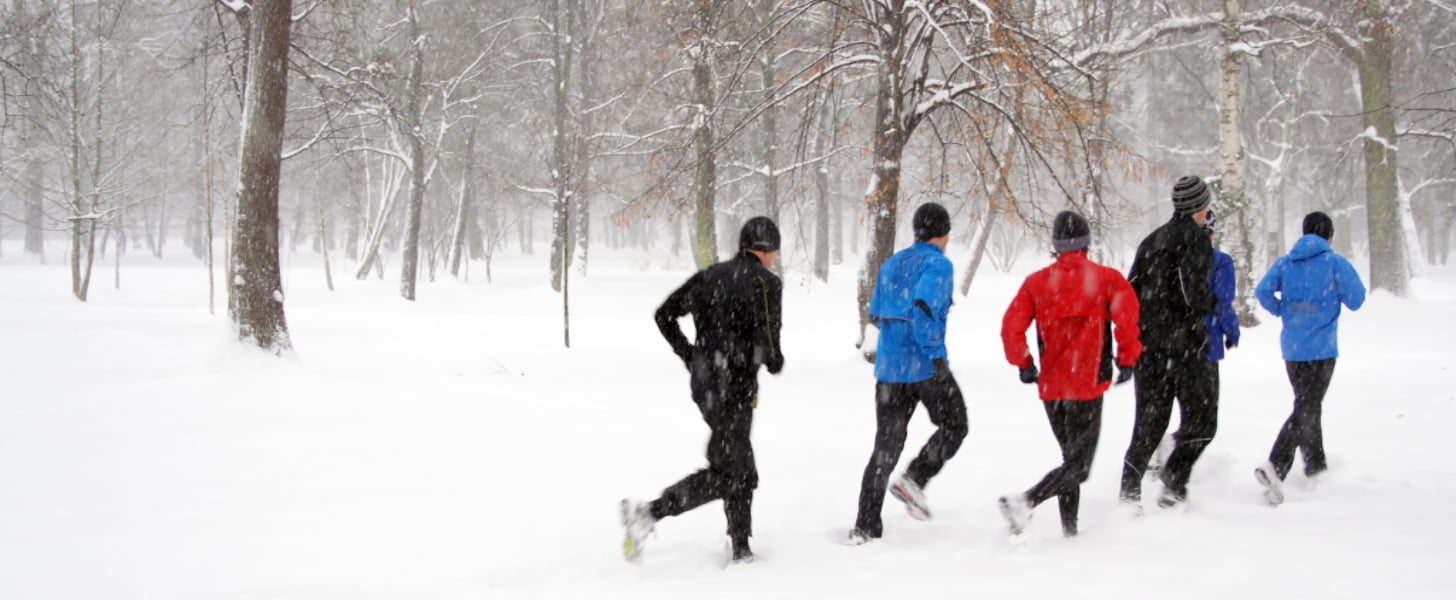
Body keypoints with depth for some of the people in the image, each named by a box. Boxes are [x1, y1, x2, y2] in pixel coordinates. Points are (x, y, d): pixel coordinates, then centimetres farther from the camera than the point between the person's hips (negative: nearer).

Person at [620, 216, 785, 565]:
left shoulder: (711, 275, 11)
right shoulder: (766, 282, -9)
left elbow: (664, 315, 10)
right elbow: (767, 340, -18)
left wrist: (690, 357, 17)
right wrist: (776, 362, 4)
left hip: (702, 380, 8)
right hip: (734, 385, -8)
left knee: (741, 468, 17)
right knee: (724, 473, -3)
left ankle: (741, 548, 21)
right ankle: (649, 513, -16)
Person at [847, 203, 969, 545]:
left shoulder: (891, 265, 14)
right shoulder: (938, 264, -7)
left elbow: (875, 315, 18)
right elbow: (924, 305, -24)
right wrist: (936, 354, -24)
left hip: (888, 368, 6)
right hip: (925, 367, -6)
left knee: (887, 445, 9)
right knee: (954, 426, 17)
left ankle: (865, 527, 3)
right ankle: (915, 479, -3)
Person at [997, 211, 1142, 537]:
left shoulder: (1037, 281, 3)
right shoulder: (1107, 279, -3)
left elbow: (1011, 327, -3)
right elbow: (1127, 318, -14)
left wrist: (1023, 364, 11)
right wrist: (1127, 361, 0)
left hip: (1050, 386, 4)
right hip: (1088, 385, -4)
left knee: (1071, 458, 19)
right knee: (1079, 465, -2)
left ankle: (1070, 529, 16)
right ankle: (1025, 502, -23)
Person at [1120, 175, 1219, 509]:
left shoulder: (1152, 240, 14)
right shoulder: (1197, 239, -7)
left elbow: (1130, 293, 10)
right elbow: (1194, 296, -17)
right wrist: (1213, 302, 2)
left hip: (1147, 343, 7)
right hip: (1183, 341, -7)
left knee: (1149, 421, 11)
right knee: (1200, 419, 3)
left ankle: (1130, 489, 2)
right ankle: (1175, 478, -13)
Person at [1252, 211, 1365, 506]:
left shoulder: (1285, 263, 7)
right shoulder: (1335, 262, -5)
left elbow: (1262, 291, -4)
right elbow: (1355, 300, -5)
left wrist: (1282, 311, 11)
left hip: (1291, 348, 5)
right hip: (1321, 348, -5)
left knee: (1308, 406, 22)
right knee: (1305, 410, -9)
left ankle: (1315, 466, 32)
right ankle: (1275, 467, -25)